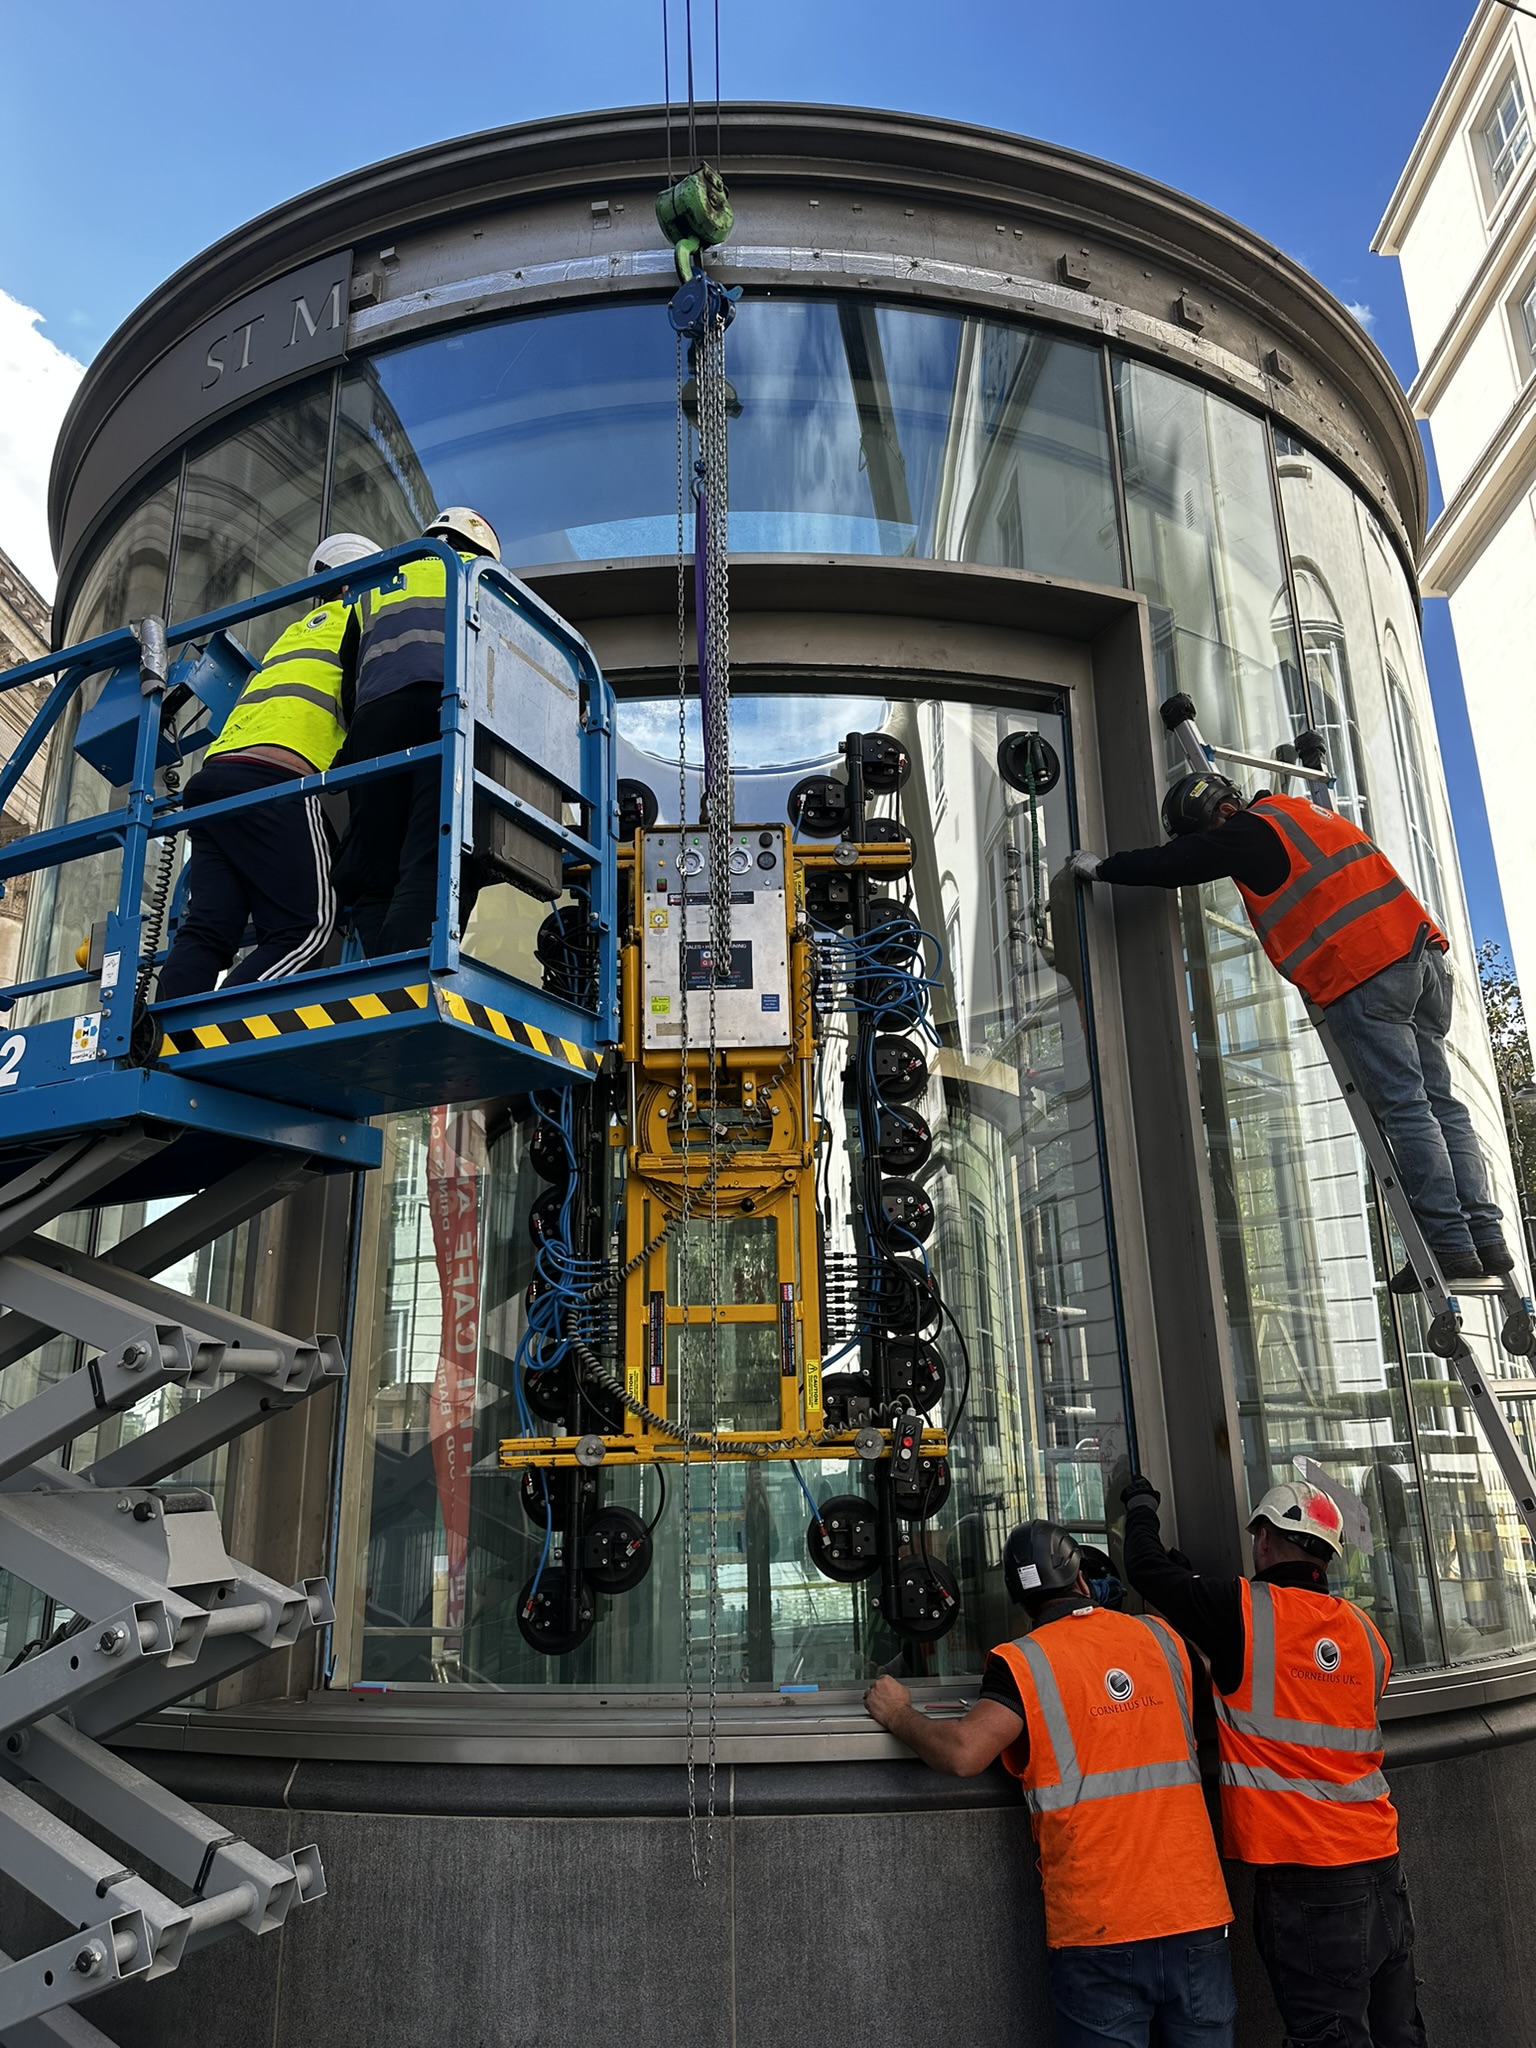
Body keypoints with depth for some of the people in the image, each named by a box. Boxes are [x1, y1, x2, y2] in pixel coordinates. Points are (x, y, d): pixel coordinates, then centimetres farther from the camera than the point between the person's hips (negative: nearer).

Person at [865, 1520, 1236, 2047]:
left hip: (1098, 1928, -3)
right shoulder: (1161, 1638, 5)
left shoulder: (1022, 1663, -8)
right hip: (1197, 1914, 4)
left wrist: (899, 1715, -2)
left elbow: (962, 1753, -20)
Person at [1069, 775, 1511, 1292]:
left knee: (1404, 1110, -8)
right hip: (1424, 950, 9)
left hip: (1365, 976, -9)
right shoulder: (1303, 809, 23)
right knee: (1440, 1104, 8)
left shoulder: (1251, 830, -2)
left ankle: (1449, 1245, -8)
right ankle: (1486, 1236, 7)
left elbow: (1170, 865, 4)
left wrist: (1101, 867, 17)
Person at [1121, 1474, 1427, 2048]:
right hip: (1380, 1866, 7)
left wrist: (1141, 1504, 16)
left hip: (1303, 1881, -7)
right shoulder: (1363, 1630, 8)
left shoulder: (1245, 1610, -11)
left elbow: (1146, 1567, -3)